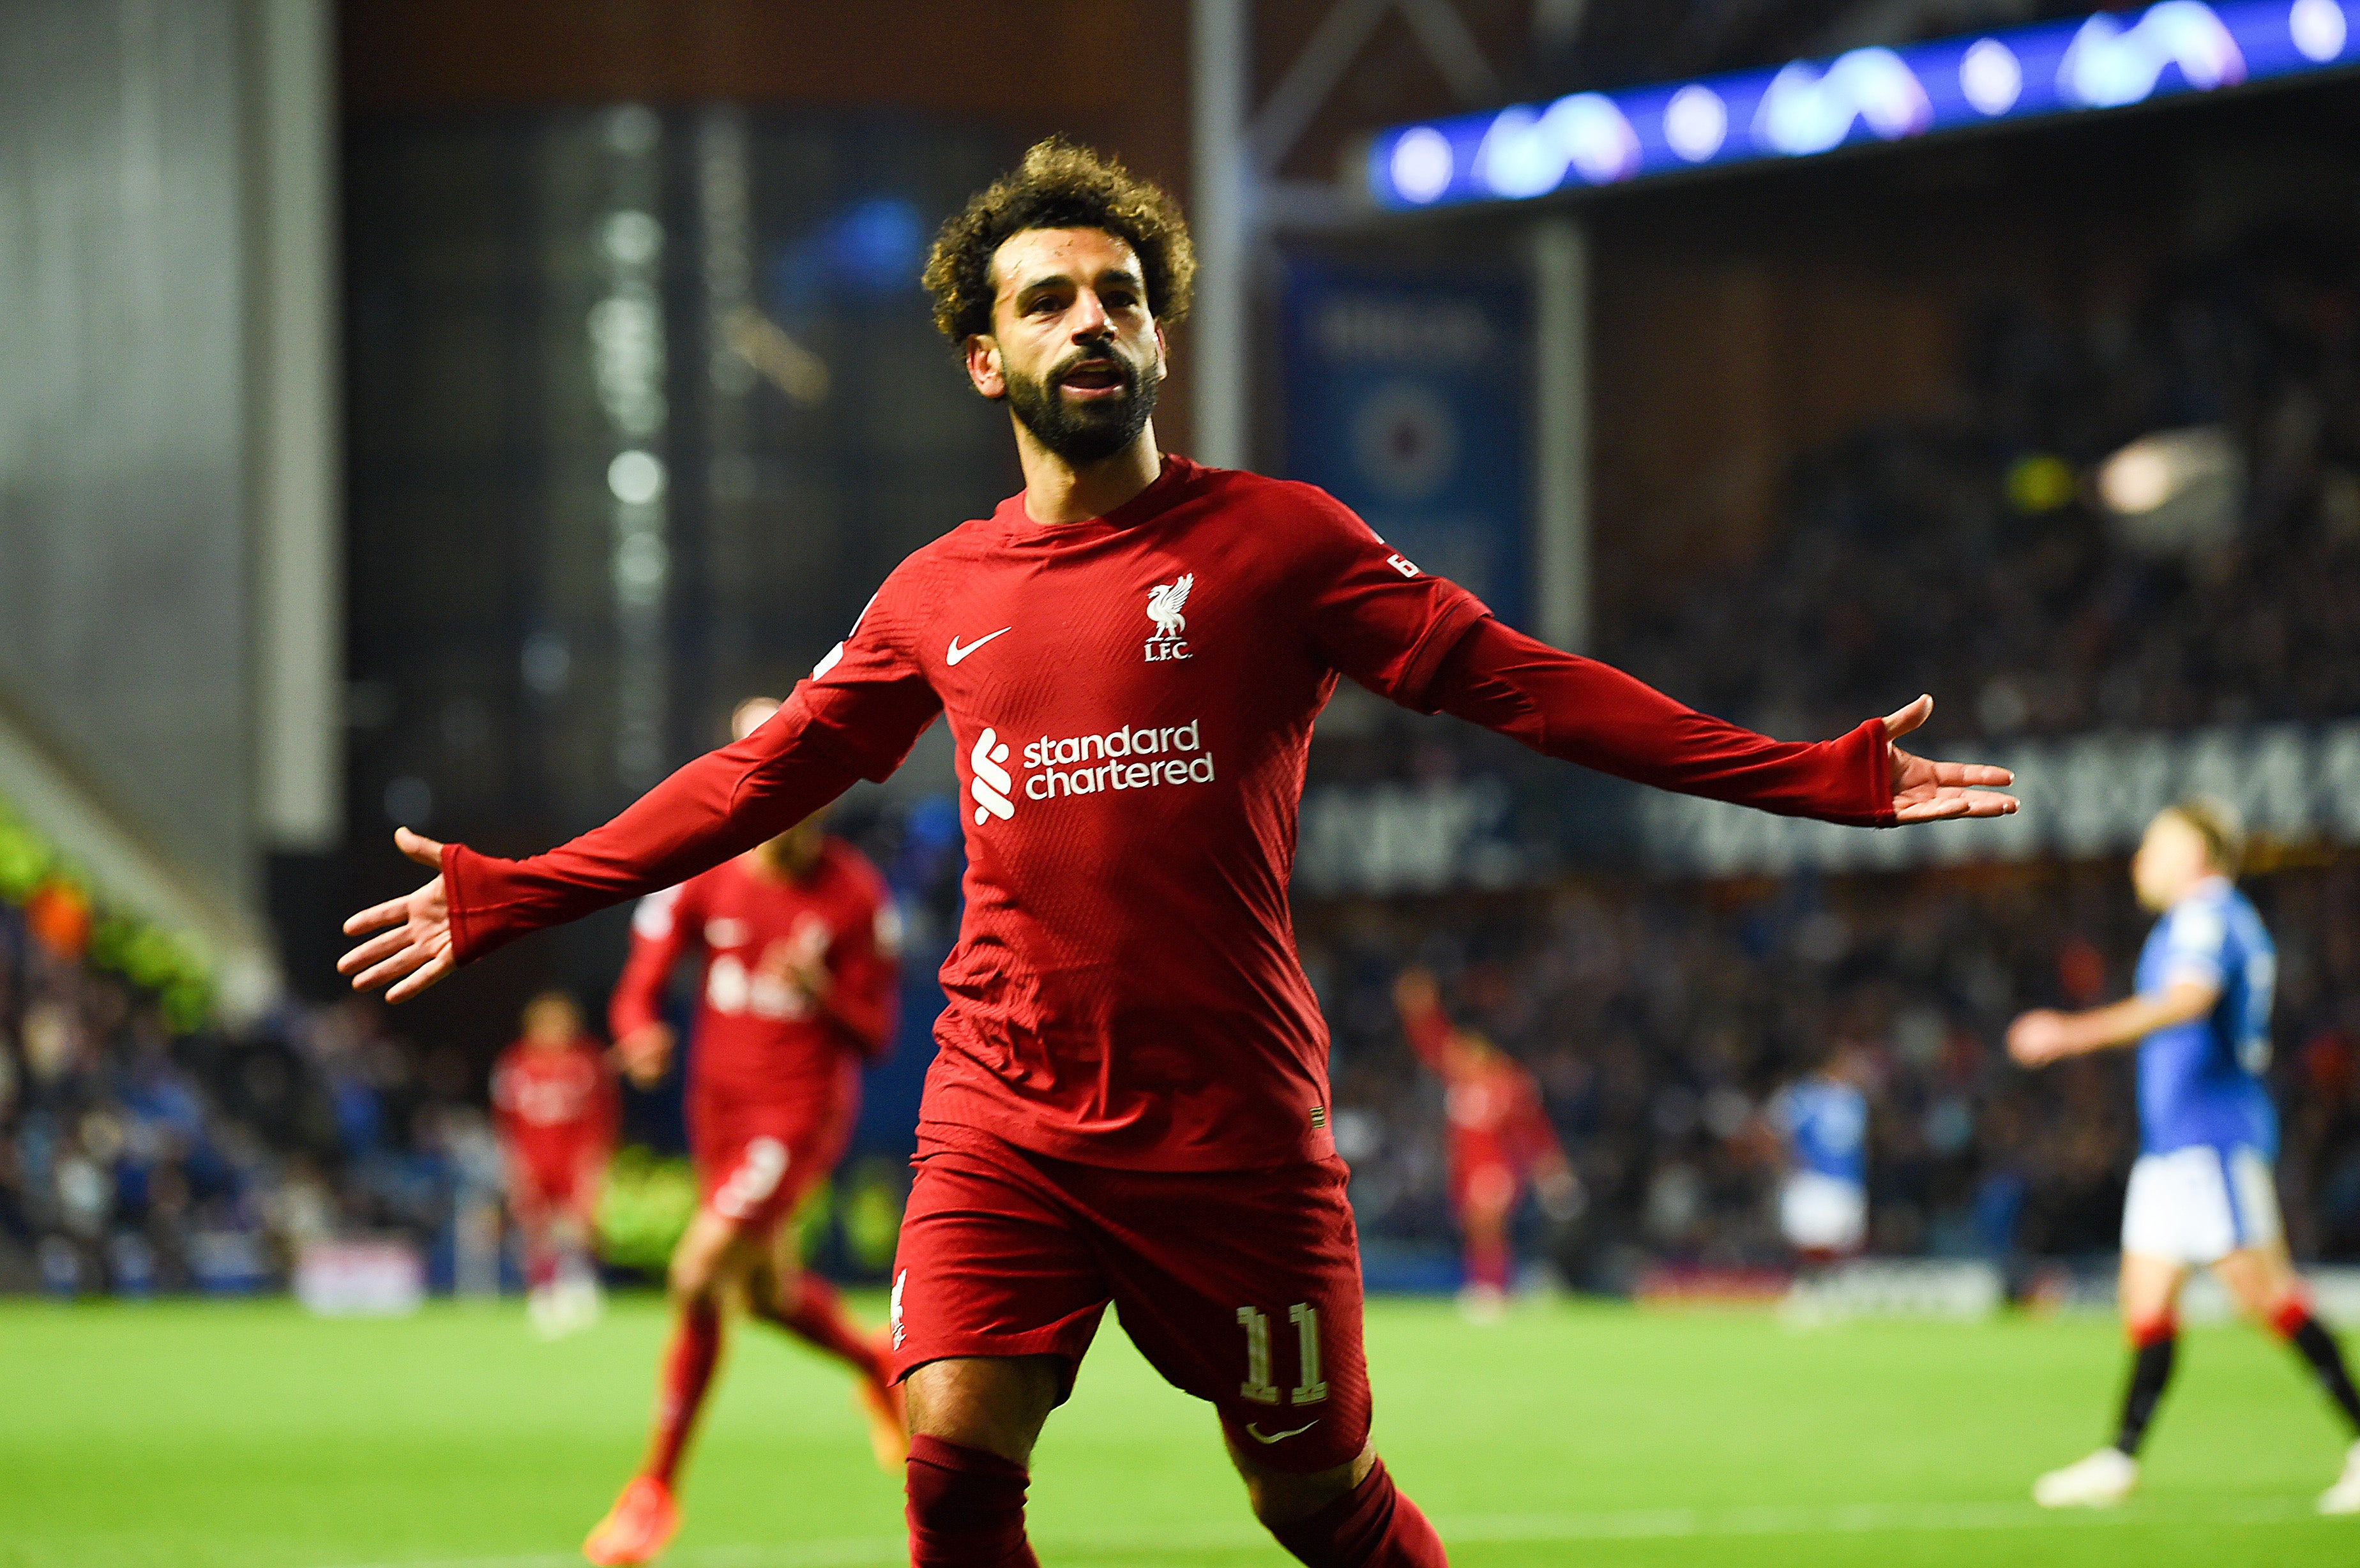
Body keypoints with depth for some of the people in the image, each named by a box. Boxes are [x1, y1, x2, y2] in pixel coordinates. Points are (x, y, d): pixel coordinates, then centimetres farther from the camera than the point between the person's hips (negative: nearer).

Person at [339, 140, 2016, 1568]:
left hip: (1231, 1127, -2)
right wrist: (505, 898, 18)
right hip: (1003, 1124, 2)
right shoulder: (940, 594, 10)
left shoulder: (1270, 543, 1)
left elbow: (1513, 678, -3)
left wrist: (1815, 780, -11)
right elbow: (756, 777, 19)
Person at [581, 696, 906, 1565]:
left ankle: (656, 1484, -7)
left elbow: (876, 1036, -8)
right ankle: (875, 1364, 51)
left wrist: (822, 990, -29)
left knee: (699, 1272, -18)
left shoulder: (855, 894, -12)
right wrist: (641, 1034, -31)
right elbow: (639, 988, -7)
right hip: (720, 1102, 5)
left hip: (804, 1106, -5)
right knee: (766, 1291, 18)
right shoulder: (699, 879, -5)